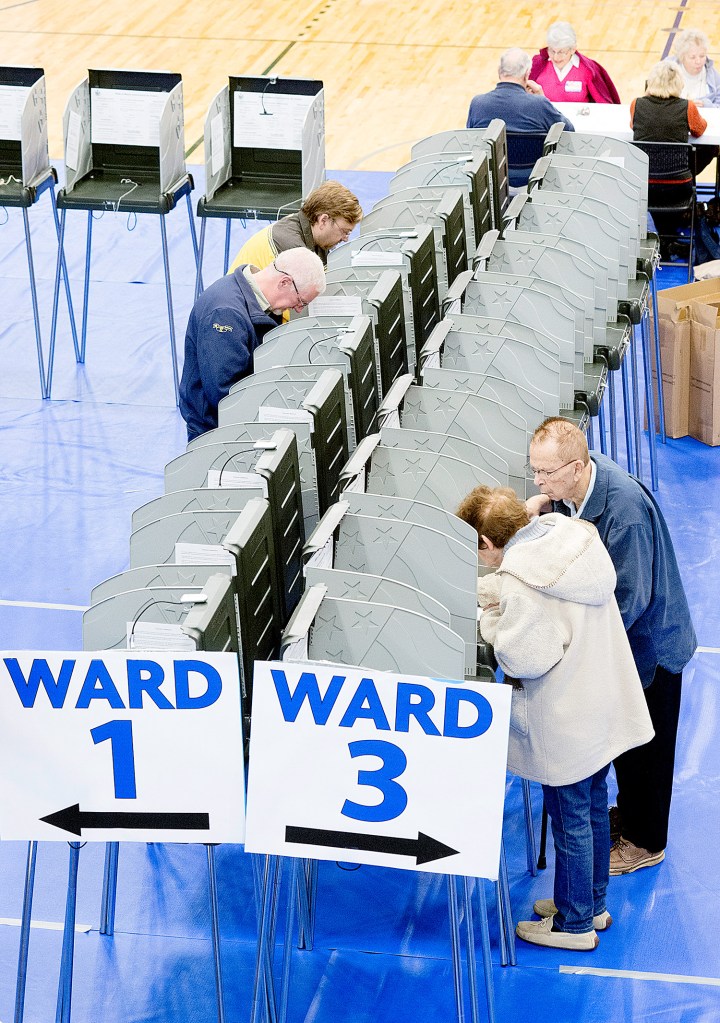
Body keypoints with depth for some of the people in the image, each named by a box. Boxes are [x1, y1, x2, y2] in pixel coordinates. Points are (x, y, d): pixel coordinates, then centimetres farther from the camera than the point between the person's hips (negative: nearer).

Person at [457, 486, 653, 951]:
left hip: (566, 725, -9)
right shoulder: (571, 534, -2)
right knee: (594, 805, 23)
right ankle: (593, 902, 39)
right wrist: (499, 594, 6)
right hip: (604, 703, 9)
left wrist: (494, 623, -10)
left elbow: (527, 658, -25)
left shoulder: (522, 578, -28)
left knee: (570, 820, 8)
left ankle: (574, 924, 23)